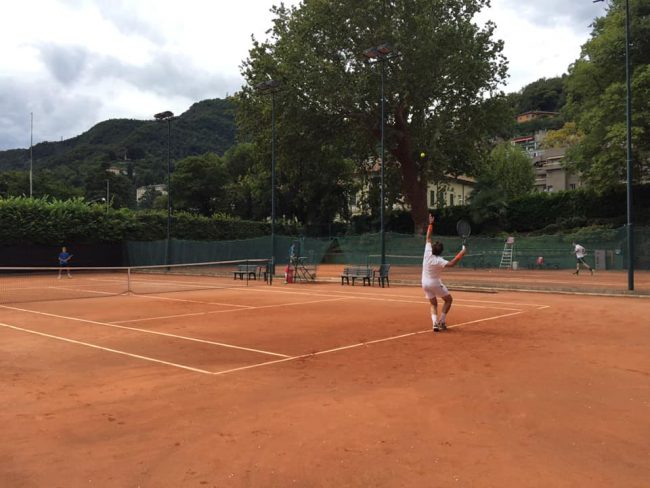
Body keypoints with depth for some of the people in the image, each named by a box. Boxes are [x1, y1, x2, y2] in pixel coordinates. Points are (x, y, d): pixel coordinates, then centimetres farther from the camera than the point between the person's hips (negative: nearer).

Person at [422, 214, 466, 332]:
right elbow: (451, 264, -41)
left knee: (433, 304, 14)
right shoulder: (438, 260, -24)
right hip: (435, 283, -6)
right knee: (449, 299, 13)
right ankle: (442, 321, 4)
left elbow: (428, 237, -2)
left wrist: (431, 224, 2)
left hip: (425, 283, 6)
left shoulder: (428, 252, -11)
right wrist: (460, 255, -40)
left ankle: (435, 323, -9)